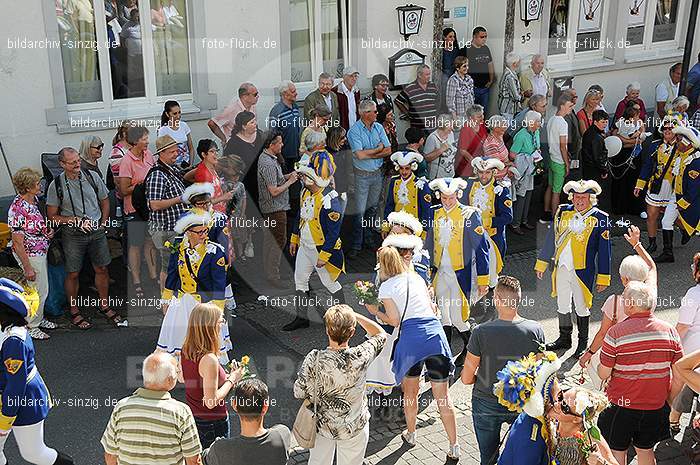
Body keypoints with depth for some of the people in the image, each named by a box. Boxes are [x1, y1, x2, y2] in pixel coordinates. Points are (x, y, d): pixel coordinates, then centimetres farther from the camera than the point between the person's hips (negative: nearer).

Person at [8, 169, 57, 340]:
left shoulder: (33, 199, 0)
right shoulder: (17, 210, -26)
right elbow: (17, 242, -23)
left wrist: (47, 231, 0)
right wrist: (27, 267, -20)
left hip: (41, 252, 9)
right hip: (30, 255, -9)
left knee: (42, 289, 21)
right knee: (39, 291, 3)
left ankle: (38, 319, 38)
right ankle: (31, 327, 20)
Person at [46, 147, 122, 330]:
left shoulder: (92, 177, 0)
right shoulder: (56, 185, -7)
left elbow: (105, 201, 13)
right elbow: (52, 216, -3)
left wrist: (103, 223, 3)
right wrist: (76, 220, -16)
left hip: (97, 232, 3)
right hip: (73, 235, -2)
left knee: (102, 269, 10)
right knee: (73, 274, 6)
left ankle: (104, 305, 28)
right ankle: (74, 312, 21)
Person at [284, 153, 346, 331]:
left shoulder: (330, 201, -26)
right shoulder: (306, 192, 1)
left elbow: (333, 233, -24)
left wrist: (323, 256, -22)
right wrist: (294, 239, 19)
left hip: (321, 248, -8)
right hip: (304, 246, 8)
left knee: (330, 283, 7)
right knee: (300, 280, 14)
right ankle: (301, 317, 26)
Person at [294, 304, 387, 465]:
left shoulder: (314, 359, -27)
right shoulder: (361, 357, -27)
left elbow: (299, 393, -14)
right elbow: (381, 334, -7)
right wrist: (355, 315, -8)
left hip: (322, 426, 1)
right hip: (354, 428, 0)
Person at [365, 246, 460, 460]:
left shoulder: (386, 287, 2)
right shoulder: (416, 277, 16)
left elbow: (394, 321, -1)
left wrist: (374, 311, 14)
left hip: (411, 337, -3)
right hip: (435, 333, 3)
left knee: (410, 391, 21)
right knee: (443, 397, 7)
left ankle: (411, 435, 38)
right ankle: (454, 448, 10)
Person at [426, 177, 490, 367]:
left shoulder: (469, 214, -9)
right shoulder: (435, 213, 6)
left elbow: (482, 248, -8)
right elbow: (429, 244, 16)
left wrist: (483, 279, -10)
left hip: (461, 274, -5)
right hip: (440, 273, 5)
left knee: (458, 318, -5)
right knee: (443, 317, 11)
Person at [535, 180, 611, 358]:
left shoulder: (599, 218, -8)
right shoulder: (563, 212, 3)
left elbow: (604, 250, -6)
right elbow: (551, 238, 11)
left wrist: (603, 278, -7)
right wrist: (542, 263, 13)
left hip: (582, 271, -4)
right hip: (562, 268, 4)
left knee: (581, 308, 9)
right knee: (562, 305, 16)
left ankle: (583, 343, 26)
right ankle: (564, 338, 34)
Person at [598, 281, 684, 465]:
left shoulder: (616, 333, -19)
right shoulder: (669, 331, -7)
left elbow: (603, 374, -13)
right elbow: (679, 376, -2)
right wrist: (668, 401, 12)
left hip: (622, 407, -4)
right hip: (656, 407, 4)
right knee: (646, 450, 23)